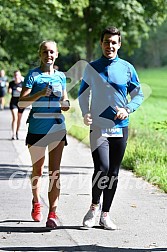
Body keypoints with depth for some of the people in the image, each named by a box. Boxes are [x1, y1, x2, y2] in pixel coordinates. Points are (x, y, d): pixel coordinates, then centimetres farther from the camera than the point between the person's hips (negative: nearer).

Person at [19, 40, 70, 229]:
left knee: (54, 172, -5)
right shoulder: (33, 75, -2)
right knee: (38, 170, 13)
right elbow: (21, 102, -10)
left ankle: (52, 214, -8)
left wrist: (65, 104, -2)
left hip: (57, 128, 2)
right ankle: (36, 203, 37)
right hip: (37, 127, -2)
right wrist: (40, 94, -23)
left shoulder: (61, 76, 9)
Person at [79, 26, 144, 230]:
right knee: (102, 168, -17)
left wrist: (128, 109, -10)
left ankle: (105, 214, 17)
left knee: (113, 172, 6)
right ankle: (95, 205, 6)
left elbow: (138, 95, 9)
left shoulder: (127, 68, 5)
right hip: (98, 127, -2)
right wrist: (85, 113, -5)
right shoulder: (91, 68, 5)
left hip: (120, 128, 2)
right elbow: (83, 94, 13)